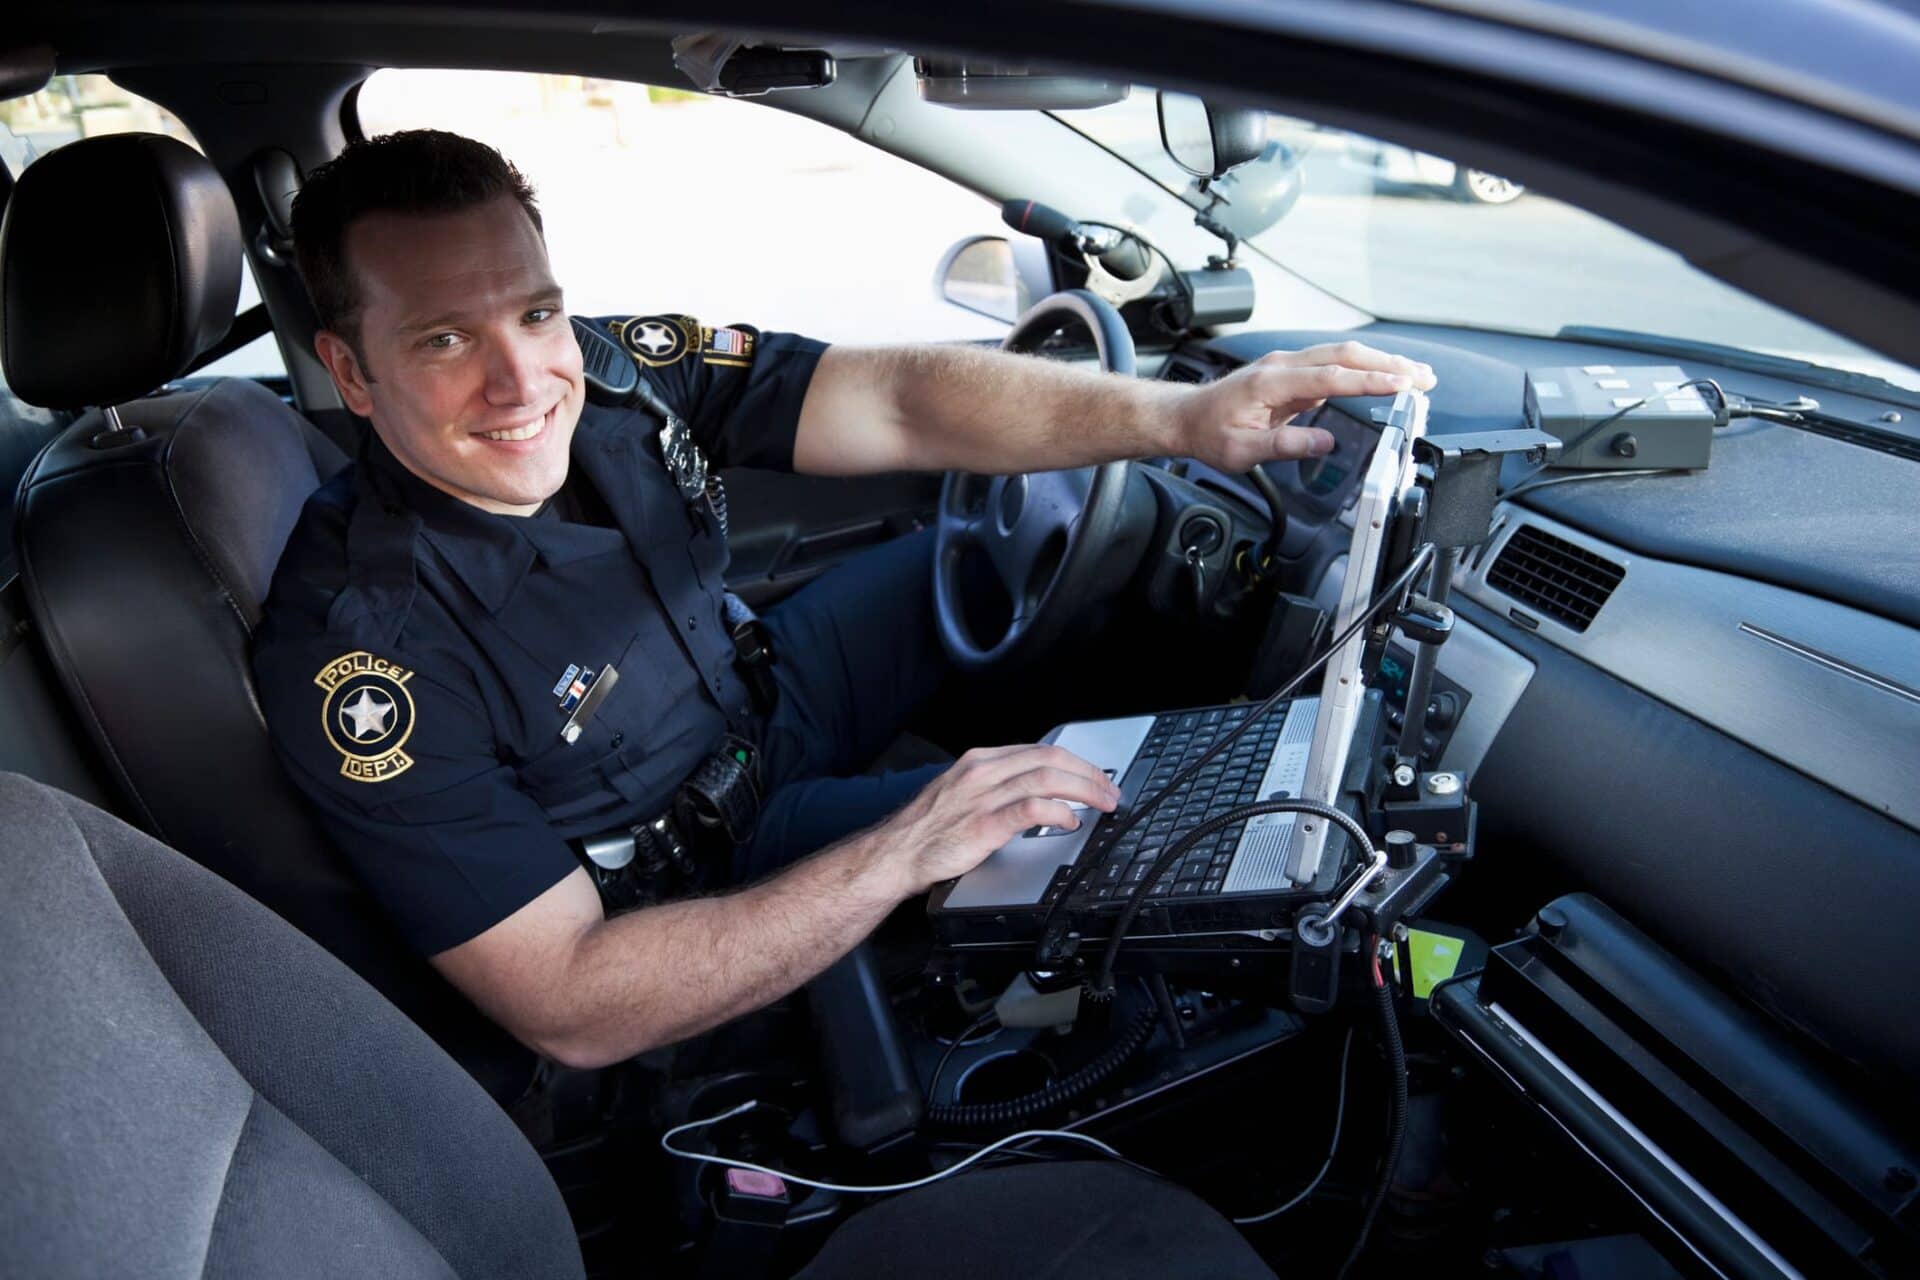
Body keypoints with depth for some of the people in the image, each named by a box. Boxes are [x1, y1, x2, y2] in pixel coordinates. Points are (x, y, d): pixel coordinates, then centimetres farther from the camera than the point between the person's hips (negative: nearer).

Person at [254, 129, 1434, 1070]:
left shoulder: (621, 372, -18)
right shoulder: (360, 656, -31)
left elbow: (901, 403, -22)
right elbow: (568, 1012, -31)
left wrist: (1179, 414, -37)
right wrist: (898, 853, -40)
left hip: (755, 701, 6)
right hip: (698, 867, -5)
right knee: (1119, 837, -15)